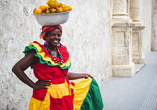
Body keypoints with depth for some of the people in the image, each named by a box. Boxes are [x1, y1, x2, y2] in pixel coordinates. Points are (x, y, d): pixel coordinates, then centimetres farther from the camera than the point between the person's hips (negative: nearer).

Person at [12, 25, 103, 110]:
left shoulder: (62, 52, 8)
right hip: (47, 97, -7)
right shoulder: (38, 52, -11)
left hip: (65, 94, 7)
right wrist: (34, 86, -15)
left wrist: (83, 75, 27)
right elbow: (16, 69, -14)